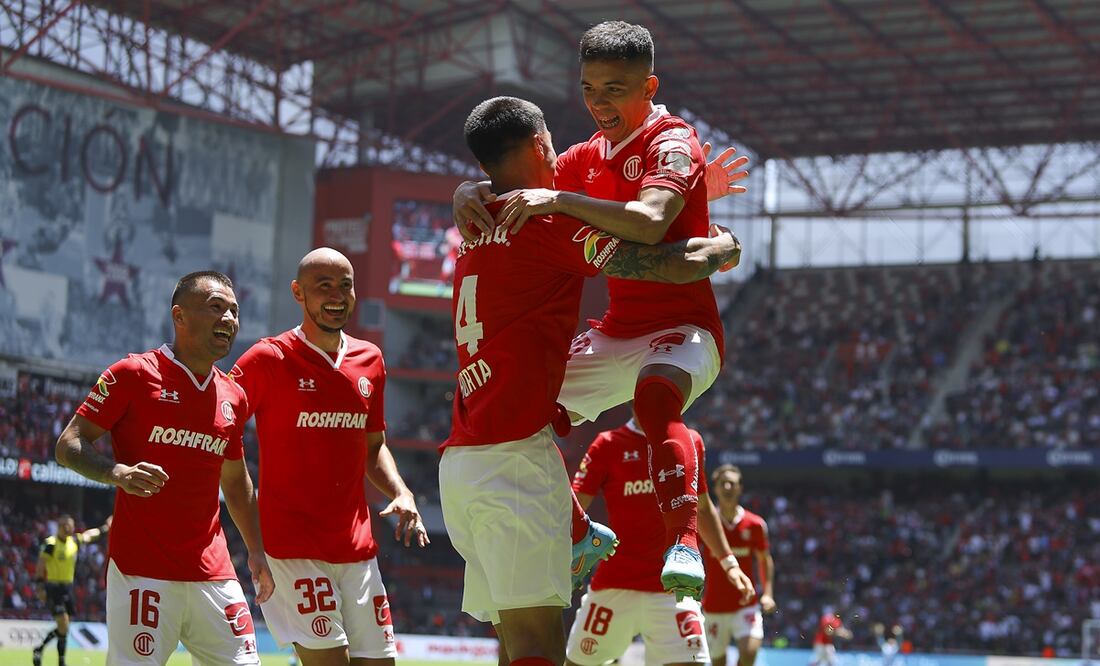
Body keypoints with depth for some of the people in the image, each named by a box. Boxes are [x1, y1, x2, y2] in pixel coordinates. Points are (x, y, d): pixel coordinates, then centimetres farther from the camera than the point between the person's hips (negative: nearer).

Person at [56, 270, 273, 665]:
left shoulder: (233, 399, 14)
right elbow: (68, 445, -4)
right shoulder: (134, 374, -2)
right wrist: (117, 472, -22)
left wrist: (256, 551, 20)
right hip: (142, 569, -6)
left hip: (212, 570, 6)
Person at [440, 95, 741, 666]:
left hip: (459, 463, 9)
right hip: (514, 459, -9)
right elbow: (679, 264, -10)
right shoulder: (547, 223, -6)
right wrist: (724, 244, 14)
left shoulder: (480, 230, 19)